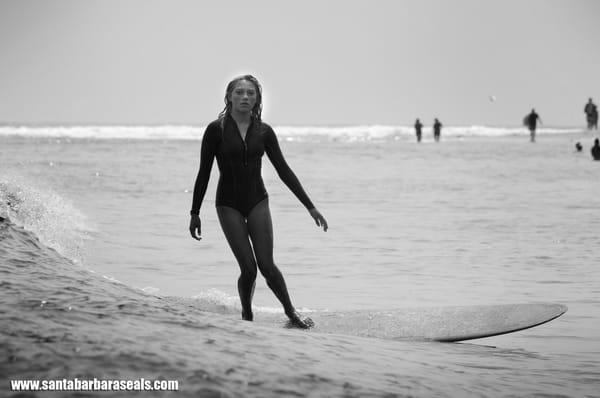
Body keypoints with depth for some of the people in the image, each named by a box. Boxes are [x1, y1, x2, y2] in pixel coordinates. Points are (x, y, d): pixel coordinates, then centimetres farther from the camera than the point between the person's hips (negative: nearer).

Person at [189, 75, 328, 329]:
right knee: (248, 269, -9)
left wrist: (310, 206, 2)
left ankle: (291, 312, 11)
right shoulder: (216, 130, -6)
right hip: (229, 204, -2)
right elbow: (204, 174, -1)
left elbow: (283, 170, 5)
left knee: (267, 266, -8)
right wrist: (195, 213, 0)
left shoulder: (263, 131, 2)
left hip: (257, 202, 2)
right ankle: (247, 316, 15)